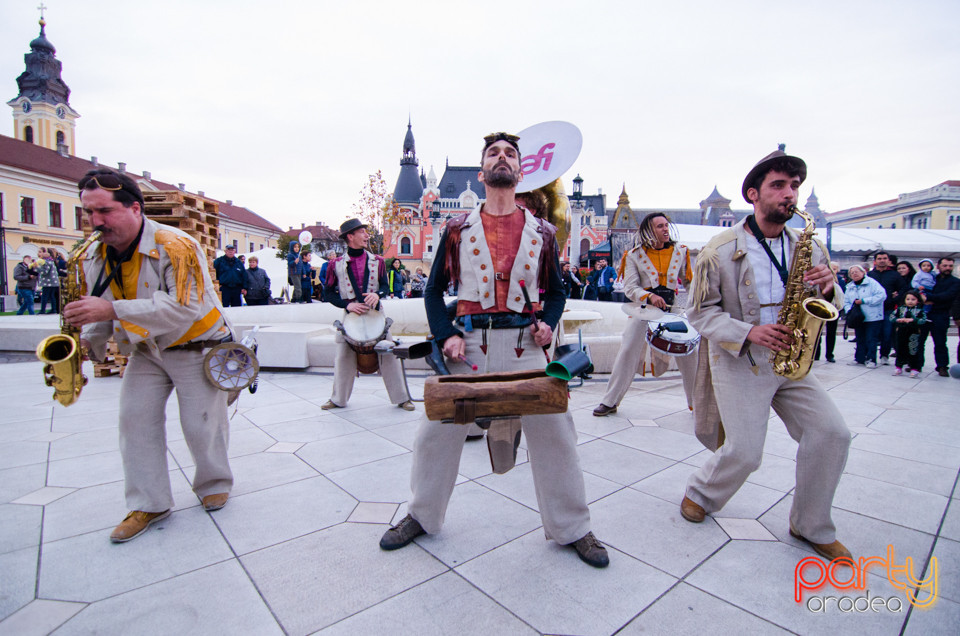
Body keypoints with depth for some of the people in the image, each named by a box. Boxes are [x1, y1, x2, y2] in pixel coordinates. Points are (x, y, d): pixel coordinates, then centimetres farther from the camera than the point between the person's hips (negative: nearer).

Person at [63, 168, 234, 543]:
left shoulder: (175, 246, -25)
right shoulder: (95, 257, 0)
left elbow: (184, 309, -33)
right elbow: (101, 311, 12)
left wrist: (114, 309, -38)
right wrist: (87, 343, -8)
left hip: (196, 346, -6)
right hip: (146, 349, 7)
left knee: (201, 424, 0)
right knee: (135, 418, 1)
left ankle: (214, 485, 26)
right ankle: (148, 505, 15)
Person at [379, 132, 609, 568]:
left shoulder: (542, 233, 7)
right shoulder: (458, 230, 5)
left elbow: (555, 290, 16)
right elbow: (435, 289, 8)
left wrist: (548, 323, -4)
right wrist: (445, 336, -6)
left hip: (524, 345, 0)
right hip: (467, 344, 0)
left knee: (553, 433, 3)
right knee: (438, 431, 7)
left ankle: (572, 528, 25)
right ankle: (421, 516, 32)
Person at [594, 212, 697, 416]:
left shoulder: (680, 251, 7)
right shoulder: (635, 255, 1)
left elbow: (687, 281, 15)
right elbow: (629, 288, -6)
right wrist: (649, 297, -23)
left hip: (673, 309, 2)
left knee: (688, 355, 1)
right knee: (627, 353, -5)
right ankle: (610, 401, 8)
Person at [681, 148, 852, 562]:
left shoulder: (808, 246, 6)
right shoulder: (719, 251, -9)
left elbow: (832, 306, 15)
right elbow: (700, 311, -7)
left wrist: (828, 288, -10)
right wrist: (747, 332, -22)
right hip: (737, 361, -5)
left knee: (831, 434, -5)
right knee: (744, 452, -8)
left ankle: (811, 527, 17)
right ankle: (700, 493, 24)